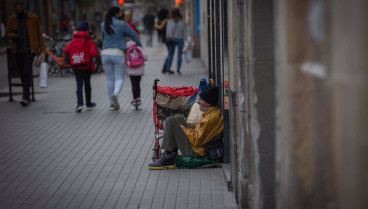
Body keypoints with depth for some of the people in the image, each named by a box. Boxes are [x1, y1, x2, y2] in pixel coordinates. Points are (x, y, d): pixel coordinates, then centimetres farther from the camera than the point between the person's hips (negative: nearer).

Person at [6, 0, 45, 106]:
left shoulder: (33, 18, 1)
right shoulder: (12, 19, 7)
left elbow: (39, 35, 5)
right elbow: (7, 34, 15)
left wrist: (42, 51, 0)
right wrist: (13, 35, -10)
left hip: (30, 49, -4)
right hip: (18, 50, 4)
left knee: (27, 72, -16)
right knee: (22, 73, 7)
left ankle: (25, 97, -21)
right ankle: (27, 96, 18)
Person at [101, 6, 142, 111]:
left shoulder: (103, 25, 5)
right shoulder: (122, 24, -5)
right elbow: (134, 35, 1)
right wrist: (140, 46, 17)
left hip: (106, 54, 3)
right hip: (118, 54, -3)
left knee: (110, 79, 10)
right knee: (119, 78, 3)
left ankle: (112, 104, 12)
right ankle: (115, 94, -28)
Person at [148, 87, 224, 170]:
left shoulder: (211, 118, -24)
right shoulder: (215, 112, 8)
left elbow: (197, 140, -24)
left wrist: (184, 129, -11)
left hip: (195, 152, -11)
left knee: (171, 121, -11)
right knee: (178, 118, 21)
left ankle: (168, 158, -7)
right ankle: (173, 153, 15)